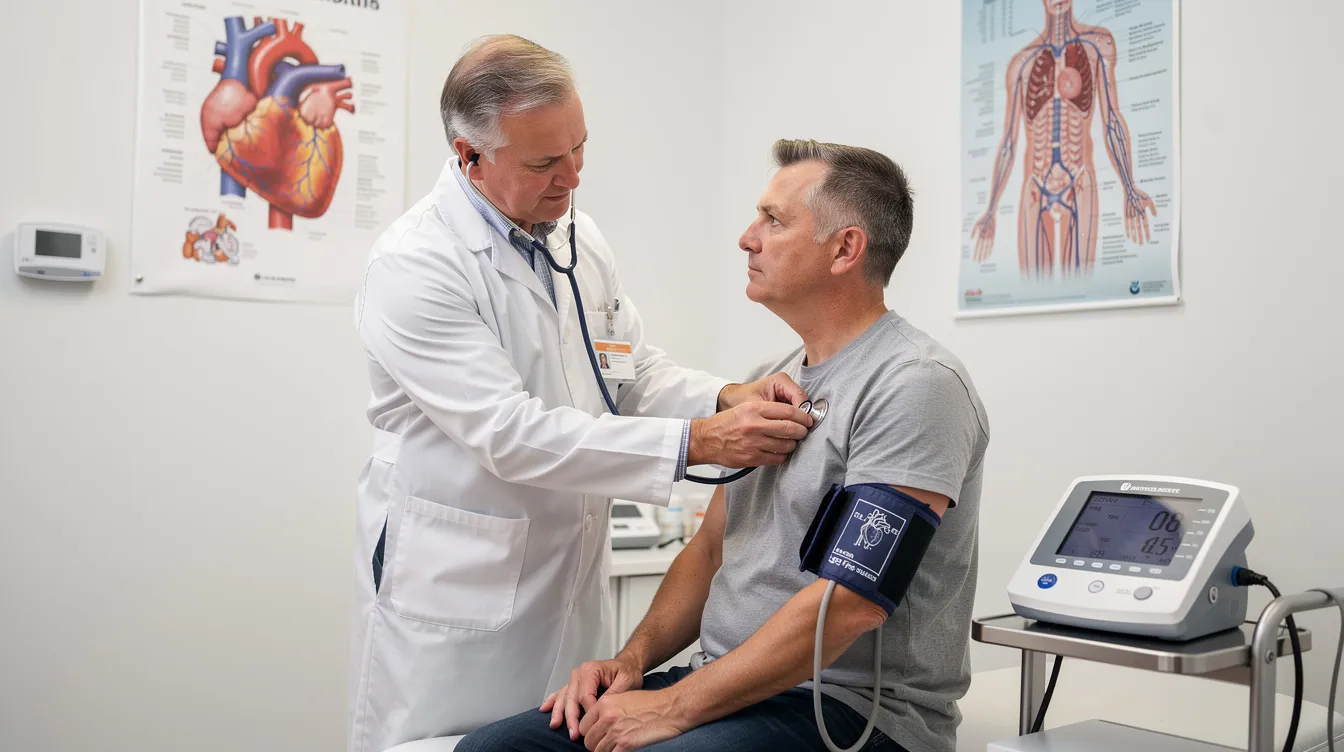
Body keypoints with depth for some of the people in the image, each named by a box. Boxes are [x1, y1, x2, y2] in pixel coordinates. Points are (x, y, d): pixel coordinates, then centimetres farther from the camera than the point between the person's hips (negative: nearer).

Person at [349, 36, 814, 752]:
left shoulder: (578, 236, 6)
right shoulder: (412, 264, -18)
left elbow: (636, 372, 9)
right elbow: (510, 434, -24)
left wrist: (731, 399, -12)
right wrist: (698, 442, -27)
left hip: (572, 570, 7)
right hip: (452, 580, -6)